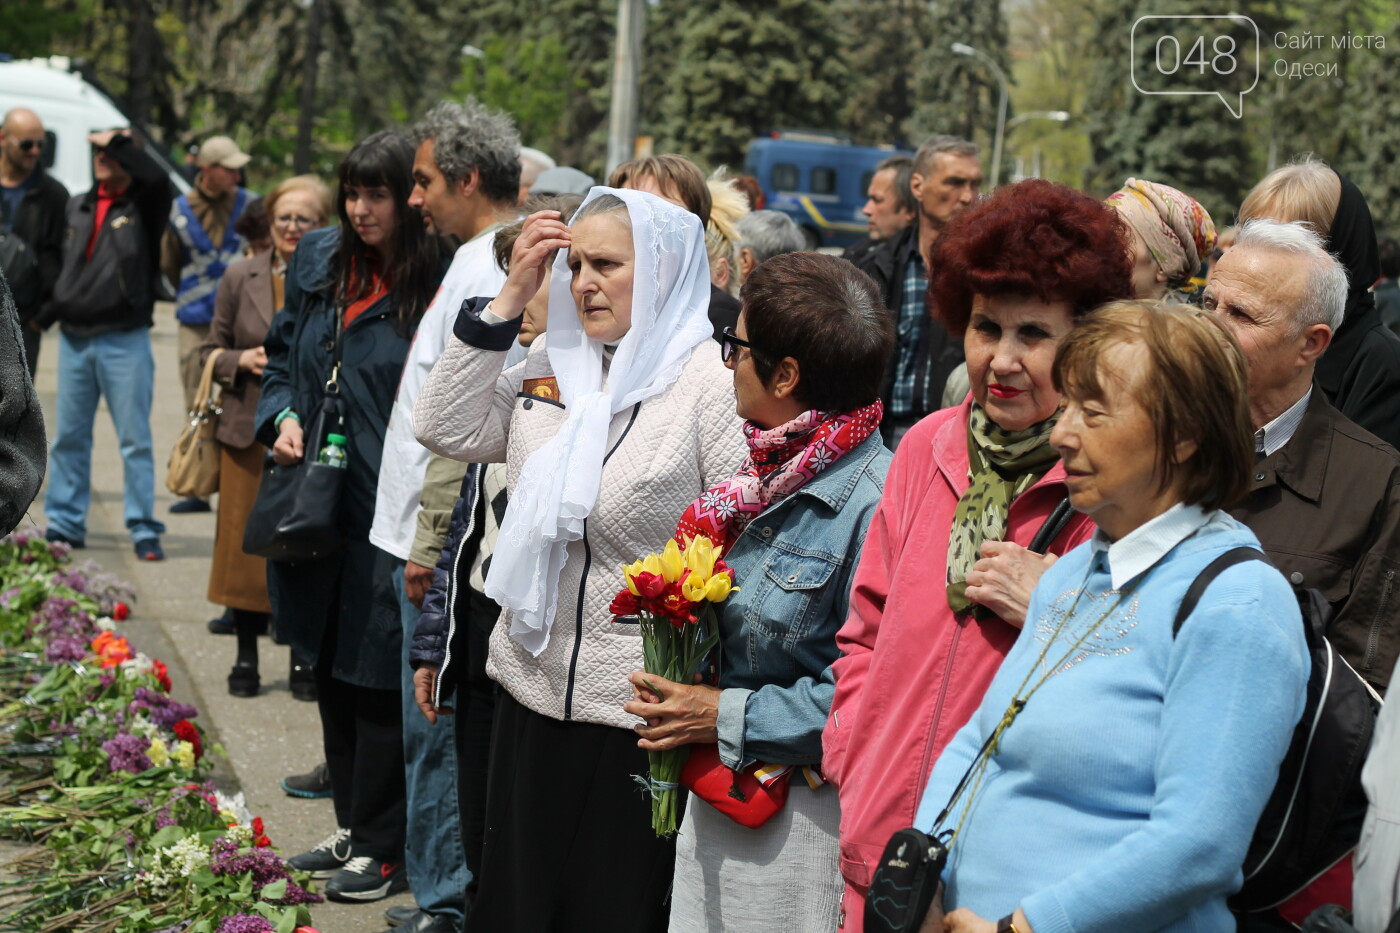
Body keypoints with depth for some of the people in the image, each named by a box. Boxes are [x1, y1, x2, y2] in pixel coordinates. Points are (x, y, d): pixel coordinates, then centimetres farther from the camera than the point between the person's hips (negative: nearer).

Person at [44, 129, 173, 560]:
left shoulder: (144, 205, -1)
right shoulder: (78, 207, 16)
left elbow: (157, 177, -22)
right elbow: (65, 261, 22)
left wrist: (117, 140, -15)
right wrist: (53, 306, 11)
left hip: (124, 341, -5)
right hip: (74, 338, 5)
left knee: (135, 438, -3)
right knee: (69, 436, 8)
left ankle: (143, 529, 0)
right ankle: (65, 524, 15)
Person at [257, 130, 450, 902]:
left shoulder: (439, 284, -13)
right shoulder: (320, 263, 7)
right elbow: (283, 354, 20)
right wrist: (281, 417, 1)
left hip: (390, 513, -7)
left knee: (378, 679, 0)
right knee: (330, 666, 16)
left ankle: (383, 848, 13)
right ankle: (353, 826, 30)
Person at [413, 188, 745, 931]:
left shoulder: (708, 384, -14)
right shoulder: (551, 362, 7)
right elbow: (448, 429, 3)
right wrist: (508, 300, -2)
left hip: (638, 713, -6)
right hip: (532, 686, 6)